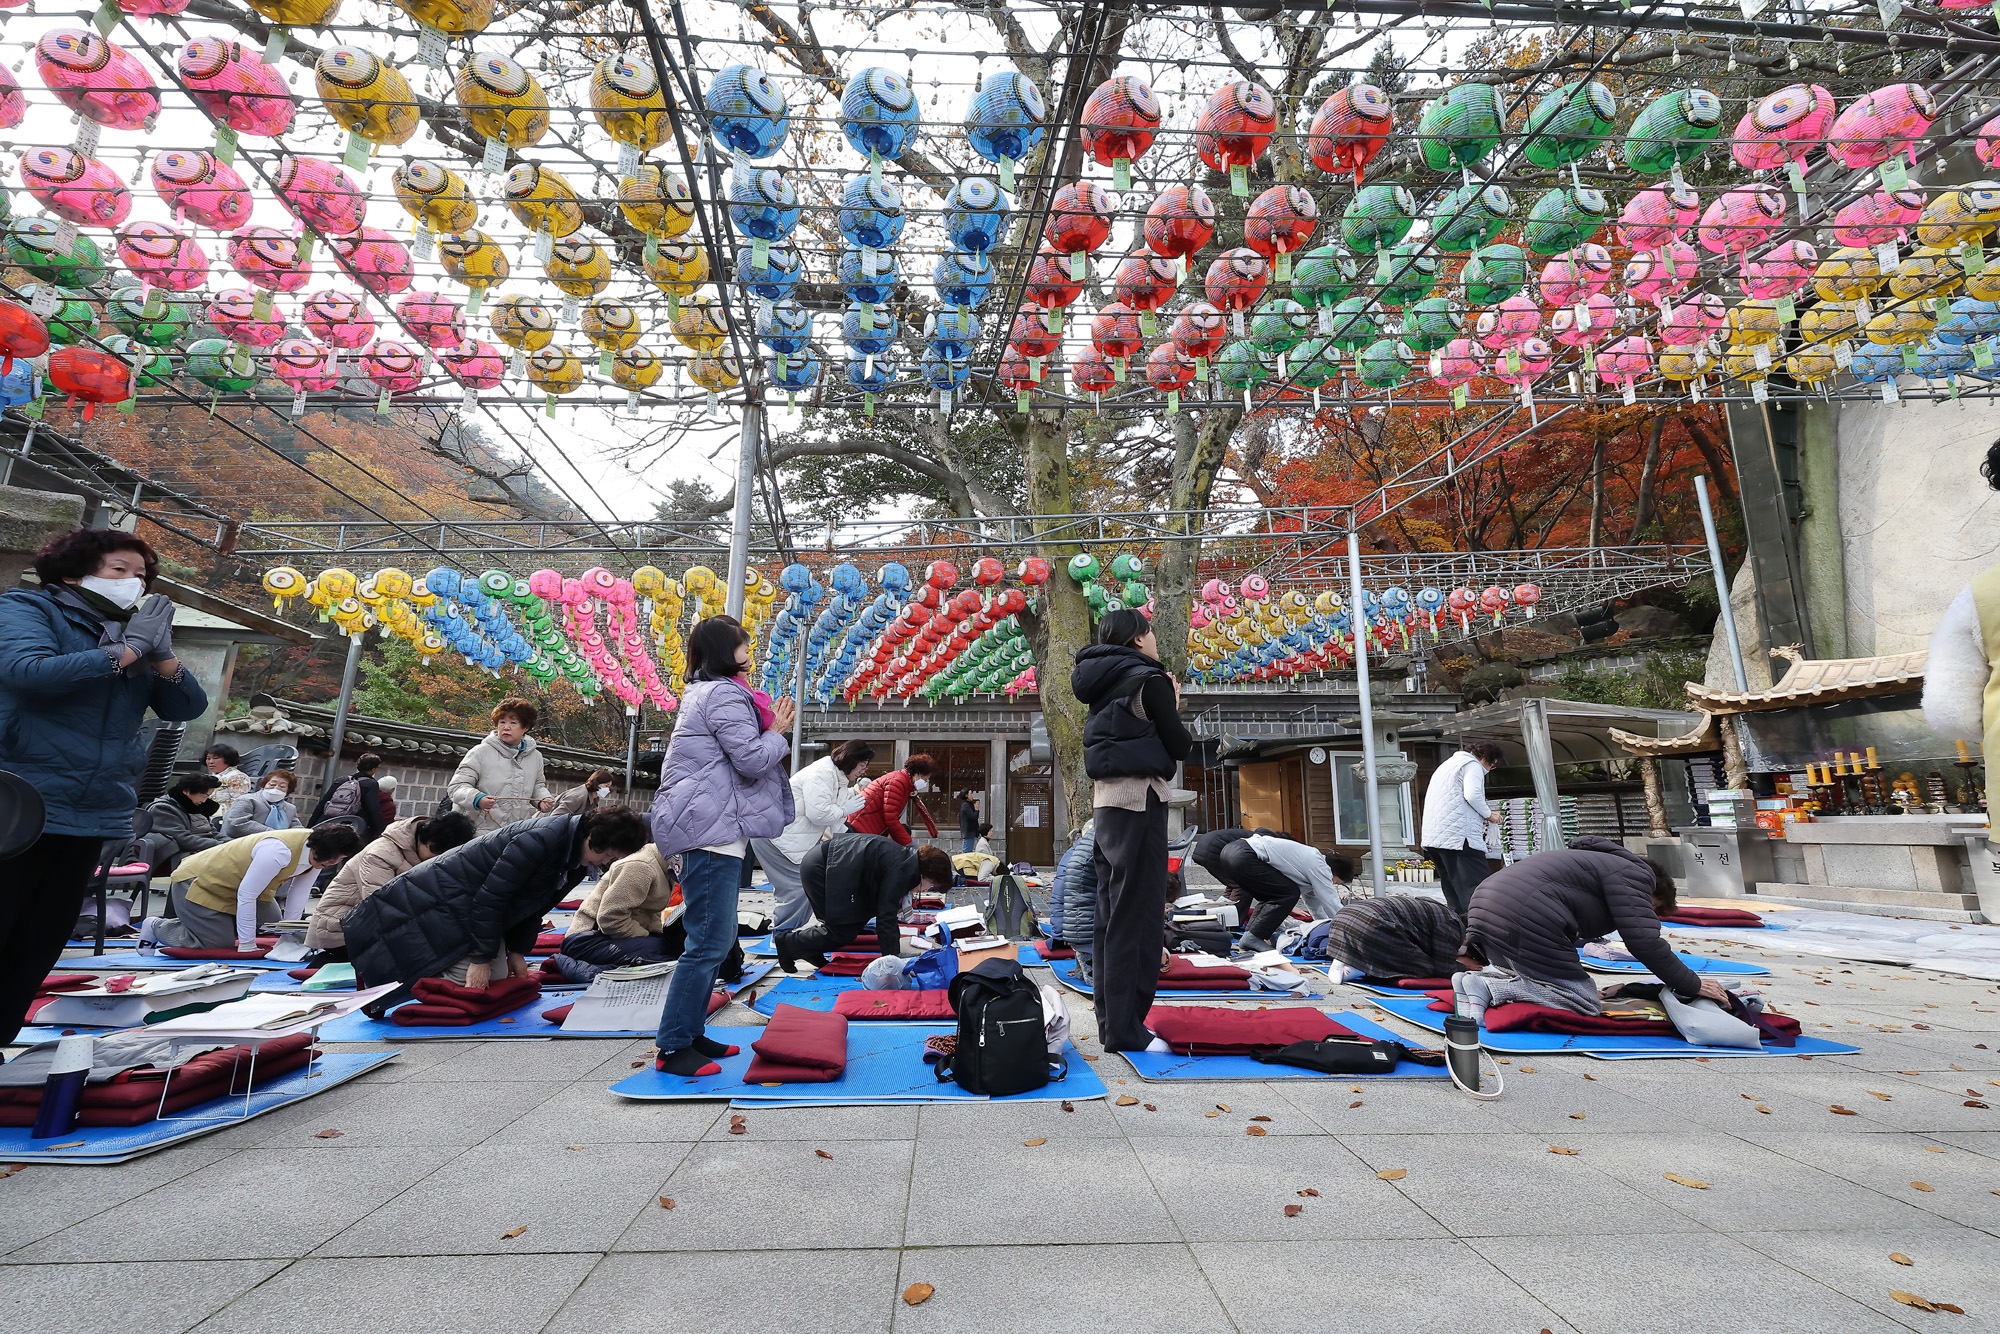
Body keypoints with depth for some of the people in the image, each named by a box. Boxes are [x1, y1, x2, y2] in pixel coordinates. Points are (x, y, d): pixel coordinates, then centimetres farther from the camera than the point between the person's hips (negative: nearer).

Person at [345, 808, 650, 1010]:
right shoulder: (541, 840, -31)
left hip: (478, 910, 9)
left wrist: (517, 951, 4)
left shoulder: (577, 856, -1)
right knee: (469, 986, -13)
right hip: (445, 901, -9)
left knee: (499, 979, 7)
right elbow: (490, 897, -28)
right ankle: (380, 983, 5)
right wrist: (482, 958, -22)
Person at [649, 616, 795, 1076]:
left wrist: (770, 730, 15)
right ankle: (672, 1048, 2)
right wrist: (777, 732, 0)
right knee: (710, 943, -6)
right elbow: (752, 760, -17)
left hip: (708, 829, 11)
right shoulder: (724, 695, -12)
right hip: (712, 831, -11)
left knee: (714, 938, 16)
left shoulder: (703, 693, 22)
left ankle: (690, 1033, 25)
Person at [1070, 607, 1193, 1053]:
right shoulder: (1149, 679, -6)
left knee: (1110, 917, 11)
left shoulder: (1105, 686, 16)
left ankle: (1110, 1022, 19)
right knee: (1138, 917, -4)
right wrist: (1173, 707, 10)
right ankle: (1126, 1029, 0)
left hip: (1107, 803, 8)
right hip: (1140, 801, -8)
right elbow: (1180, 746, -5)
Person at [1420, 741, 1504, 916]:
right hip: (1459, 836, -9)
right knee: (1477, 894, -11)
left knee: (1454, 894, 13)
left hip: (1432, 839, 9)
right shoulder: (1472, 764, 2)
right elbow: (1472, 794, -15)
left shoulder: (1446, 765, 30)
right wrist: (1489, 814, 0)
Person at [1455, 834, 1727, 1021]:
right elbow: (1645, 942, -3)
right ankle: (1491, 987, -15)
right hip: (1523, 924, -10)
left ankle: (1477, 977, 5)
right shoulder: (1632, 873, 9)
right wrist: (1693, 986, 12)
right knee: (1586, 1002, 3)